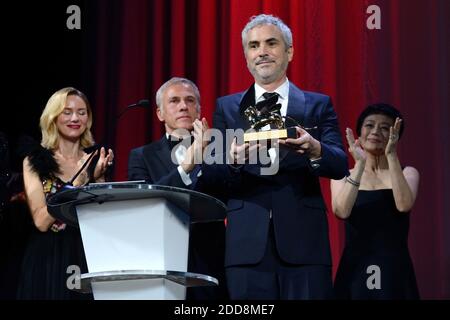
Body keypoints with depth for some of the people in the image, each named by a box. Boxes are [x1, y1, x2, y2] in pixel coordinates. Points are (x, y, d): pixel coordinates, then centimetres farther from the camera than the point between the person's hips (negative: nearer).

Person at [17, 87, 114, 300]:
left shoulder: (95, 160, 7)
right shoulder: (35, 161, 0)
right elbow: (41, 221, -10)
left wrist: (97, 177, -12)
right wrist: (78, 180, -16)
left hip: (86, 257, 2)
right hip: (47, 258, -2)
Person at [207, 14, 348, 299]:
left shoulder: (317, 105, 10)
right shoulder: (227, 108, 13)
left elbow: (340, 165, -2)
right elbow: (210, 173, 3)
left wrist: (314, 150, -24)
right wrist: (231, 158, -20)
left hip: (303, 242, -1)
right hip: (248, 243, 1)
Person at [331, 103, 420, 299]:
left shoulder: (407, 173, 6)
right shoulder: (343, 175, 6)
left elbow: (404, 205, -16)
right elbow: (341, 211, -14)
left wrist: (391, 155, -17)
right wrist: (360, 164, -16)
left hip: (394, 271, 0)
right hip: (355, 270, 0)